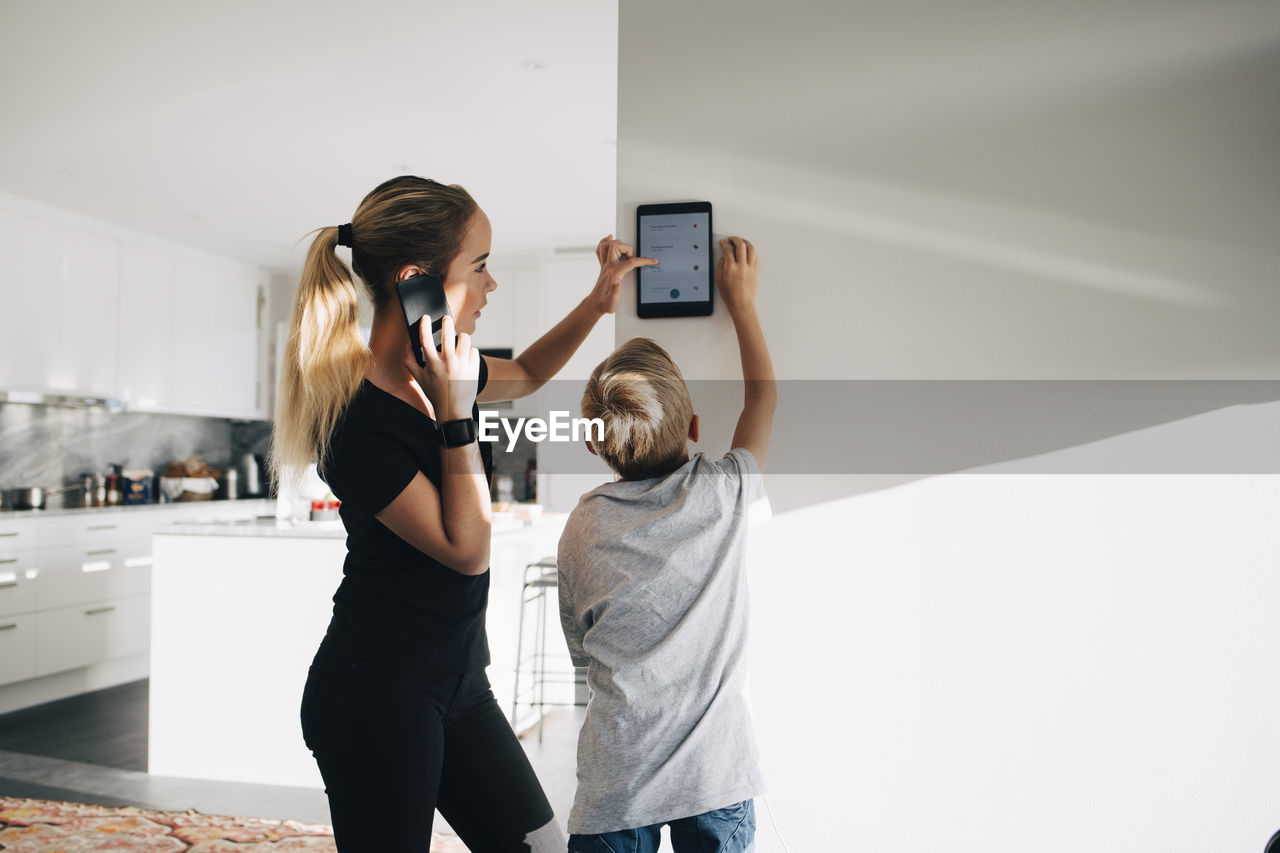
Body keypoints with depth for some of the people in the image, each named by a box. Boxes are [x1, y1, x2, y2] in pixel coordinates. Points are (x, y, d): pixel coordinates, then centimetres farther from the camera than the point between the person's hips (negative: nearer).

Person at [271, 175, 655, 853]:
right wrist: (455, 409, -23)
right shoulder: (357, 421, -23)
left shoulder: (438, 370, 2)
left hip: (457, 676, 8)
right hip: (376, 693, -8)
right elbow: (467, 549, -21)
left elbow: (525, 375, 23)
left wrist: (599, 300, 9)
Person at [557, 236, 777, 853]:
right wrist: (741, 300, 19)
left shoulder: (583, 524, -5)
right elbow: (765, 393, 8)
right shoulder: (723, 496, -8)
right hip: (715, 775, 0)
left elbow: (581, 648, 7)